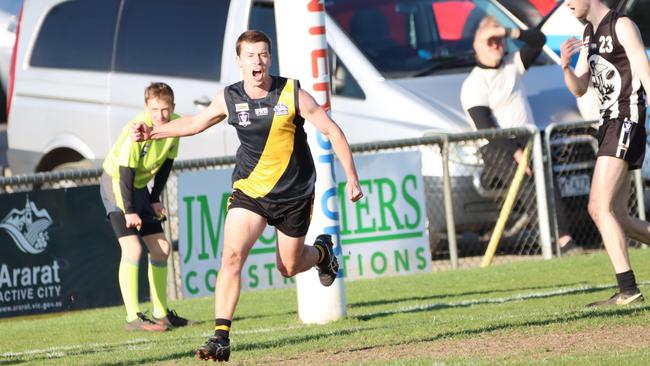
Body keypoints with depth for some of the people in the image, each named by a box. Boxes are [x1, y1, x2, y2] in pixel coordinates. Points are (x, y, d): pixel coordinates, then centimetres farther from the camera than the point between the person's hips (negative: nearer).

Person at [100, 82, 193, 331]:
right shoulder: (136, 131, -29)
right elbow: (125, 171, -25)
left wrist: (155, 199, 3)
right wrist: (129, 211, -23)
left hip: (139, 187, 8)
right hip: (115, 183, -8)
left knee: (161, 248, 8)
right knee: (132, 248, -19)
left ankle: (161, 314, 19)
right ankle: (133, 318, -18)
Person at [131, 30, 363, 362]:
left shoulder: (292, 94, -13)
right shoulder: (229, 99, -6)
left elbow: (332, 131, -5)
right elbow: (195, 123, 14)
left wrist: (351, 177, -7)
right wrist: (152, 133, 8)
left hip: (294, 194, -1)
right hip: (249, 190, 1)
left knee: (288, 267, 10)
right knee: (231, 257, -18)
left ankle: (322, 252, 47)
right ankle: (221, 338, -18)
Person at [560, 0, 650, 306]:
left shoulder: (622, 25, -6)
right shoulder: (589, 34, 19)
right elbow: (579, 89, 17)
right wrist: (565, 65, -4)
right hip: (608, 123, 9)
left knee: (601, 207, -17)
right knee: (615, 217, 7)